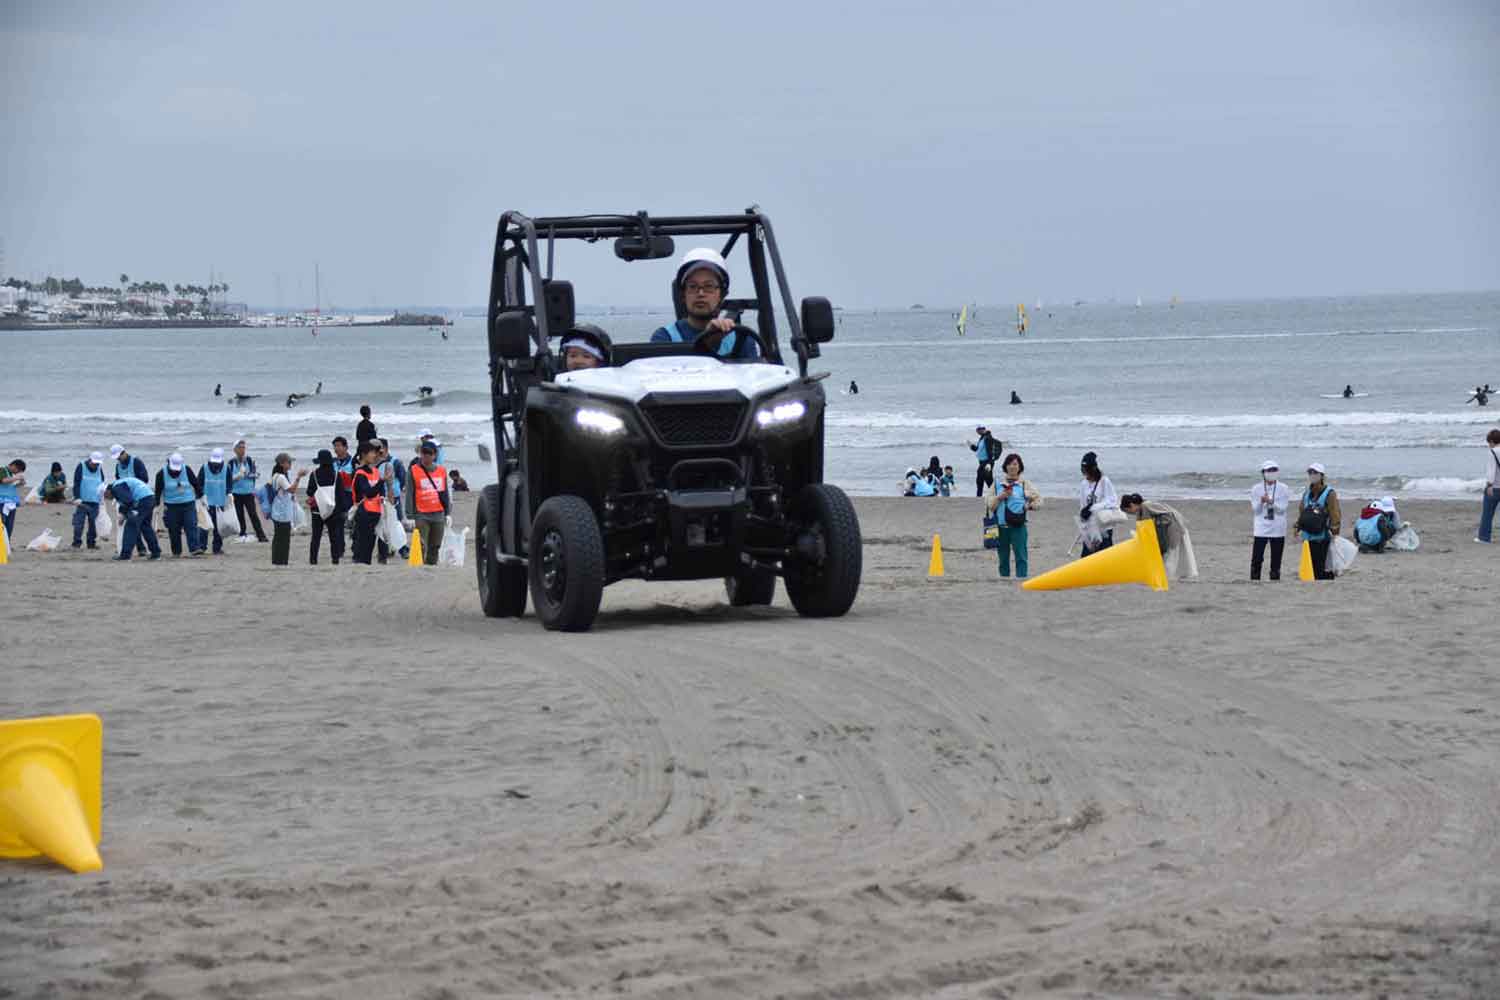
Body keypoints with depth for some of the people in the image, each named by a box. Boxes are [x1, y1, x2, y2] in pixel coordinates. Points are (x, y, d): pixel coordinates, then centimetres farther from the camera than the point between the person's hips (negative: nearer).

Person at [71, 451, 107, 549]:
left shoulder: (99, 468, 8)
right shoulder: (81, 467, -4)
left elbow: (102, 483, 20)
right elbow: (76, 483, -7)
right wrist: (77, 497, -16)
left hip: (95, 501, 4)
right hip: (82, 501, -4)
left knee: (93, 523, 5)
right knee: (79, 523, -7)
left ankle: (91, 542, 13)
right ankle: (77, 542, -4)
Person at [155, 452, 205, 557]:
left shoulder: (187, 470, -3)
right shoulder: (162, 473, -6)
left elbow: (196, 484, 7)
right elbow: (158, 490, 0)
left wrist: (200, 496, 9)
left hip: (188, 504, 0)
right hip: (171, 506, 0)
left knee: (191, 526, -11)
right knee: (174, 530, 2)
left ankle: (194, 548, -17)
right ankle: (176, 552, 11)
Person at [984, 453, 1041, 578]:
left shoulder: (1024, 484, 7)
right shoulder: (997, 483, 10)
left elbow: (1038, 499, 12)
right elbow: (989, 503, 5)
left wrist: (1029, 506, -2)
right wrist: (1000, 497, -10)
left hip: (1018, 526, -2)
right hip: (1001, 526, 2)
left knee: (1021, 556, -10)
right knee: (1003, 557, 7)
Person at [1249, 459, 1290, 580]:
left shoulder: (1283, 489, 2)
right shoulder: (1256, 489, 3)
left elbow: (1282, 508, -5)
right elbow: (1255, 509, 0)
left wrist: (1270, 501, -19)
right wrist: (1261, 501, -20)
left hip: (1277, 530, 0)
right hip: (1260, 529, 0)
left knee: (1276, 561, 3)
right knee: (1256, 559, -6)